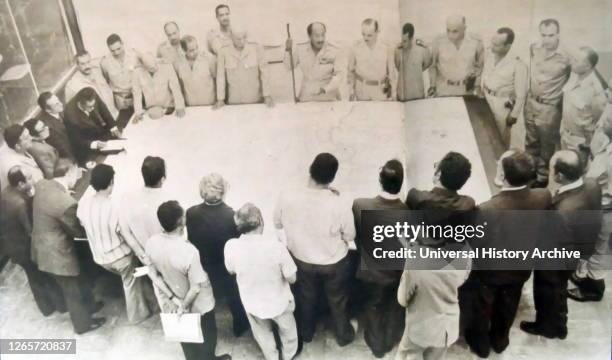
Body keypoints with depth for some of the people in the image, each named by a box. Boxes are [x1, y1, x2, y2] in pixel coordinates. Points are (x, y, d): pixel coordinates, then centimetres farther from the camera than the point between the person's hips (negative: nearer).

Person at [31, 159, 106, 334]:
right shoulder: (67, 202, -35)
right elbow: (78, 231, -18)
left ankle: (87, 306, 54)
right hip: (56, 254, -9)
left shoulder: (41, 184, -9)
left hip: (42, 247, 9)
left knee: (68, 287, 31)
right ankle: (83, 323, 41)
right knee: (74, 291, 18)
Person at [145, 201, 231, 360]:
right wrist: (184, 306, -11)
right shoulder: (189, 251, -39)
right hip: (197, 304, -5)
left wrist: (169, 293, 7)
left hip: (172, 301, 5)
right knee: (206, 335, 25)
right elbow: (196, 287, -28)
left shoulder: (151, 243, -22)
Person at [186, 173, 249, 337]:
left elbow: (190, 240, -10)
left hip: (202, 266, 3)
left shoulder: (191, 213, -25)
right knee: (235, 298, 27)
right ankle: (240, 326, 52)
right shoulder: (231, 216, -33)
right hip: (227, 267, -2)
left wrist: (204, 253, 10)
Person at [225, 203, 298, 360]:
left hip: (252, 303, 2)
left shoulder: (231, 246, -26)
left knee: (263, 334, 33)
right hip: (279, 301, -1)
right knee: (287, 330, 32)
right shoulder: (276, 246, -33)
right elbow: (291, 278, -19)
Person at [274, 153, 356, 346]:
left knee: (305, 298, 30)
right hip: (334, 263, -2)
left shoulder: (286, 197, -26)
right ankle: (343, 335, 51)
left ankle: (305, 333, 55)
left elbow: (278, 224, -6)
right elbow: (350, 236, -13)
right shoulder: (339, 205, -32)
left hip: (301, 259, 2)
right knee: (338, 301, 27)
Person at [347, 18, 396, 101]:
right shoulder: (355, 49, -5)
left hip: (381, 91, 0)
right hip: (362, 91, 0)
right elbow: (351, 71, 4)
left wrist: (393, 94, 4)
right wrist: (351, 90, 3)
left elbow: (391, 72, 2)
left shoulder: (386, 49, -6)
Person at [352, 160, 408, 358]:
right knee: (395, 307, 30)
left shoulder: (359, 205, -31)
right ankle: (390, 340, 56)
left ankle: (377, 344, 52)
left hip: (371, 269, 0)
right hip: (399, 271, 0)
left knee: (373, 307, 29)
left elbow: (356, 237, -11)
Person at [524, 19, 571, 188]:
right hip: (531, 103, 5)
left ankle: (542, 176, 32)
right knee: (531, 141, 23)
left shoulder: (565, 58, -21)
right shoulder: (533, 49, -6)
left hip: (549, 108, -5)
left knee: (546, 145, 13)